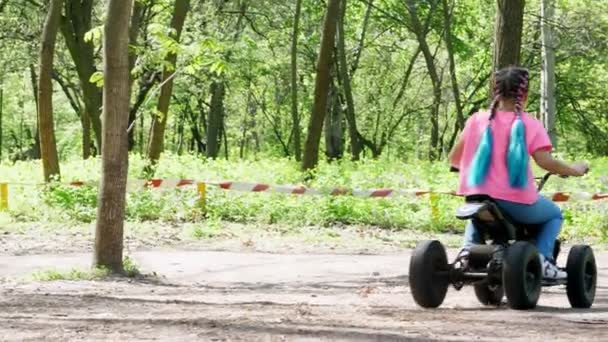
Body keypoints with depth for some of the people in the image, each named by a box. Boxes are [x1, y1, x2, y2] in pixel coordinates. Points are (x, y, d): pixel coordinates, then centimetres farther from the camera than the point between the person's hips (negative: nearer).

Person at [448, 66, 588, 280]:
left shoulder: (477, 120, 3)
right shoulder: (530, 125, -5)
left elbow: (454, 158, 8)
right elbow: (545, 161, -15)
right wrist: (574, 170, 0)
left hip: (479, 196, 3)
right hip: (516, 202, -3)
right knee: (554, 214, 26)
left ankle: (469, 246, 11)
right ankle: (543, 257, 2)